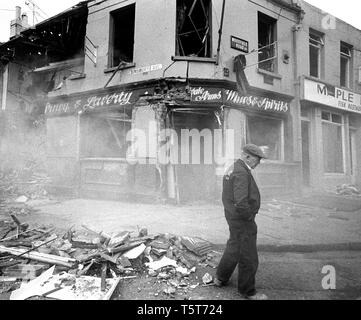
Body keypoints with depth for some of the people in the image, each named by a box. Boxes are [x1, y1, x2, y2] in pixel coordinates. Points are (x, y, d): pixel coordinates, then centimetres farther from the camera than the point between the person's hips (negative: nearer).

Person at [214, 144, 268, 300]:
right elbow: (241, 203, -33)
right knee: (248, 257, 6)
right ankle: (247, 290, 23)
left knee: (234, 248, 27)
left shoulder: (233, 169, 8)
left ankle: (221, 278, 41)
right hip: (242, 221, -10)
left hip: (233, 216, 10)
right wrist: (249, 217, -16)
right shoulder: (242, 173, -25)